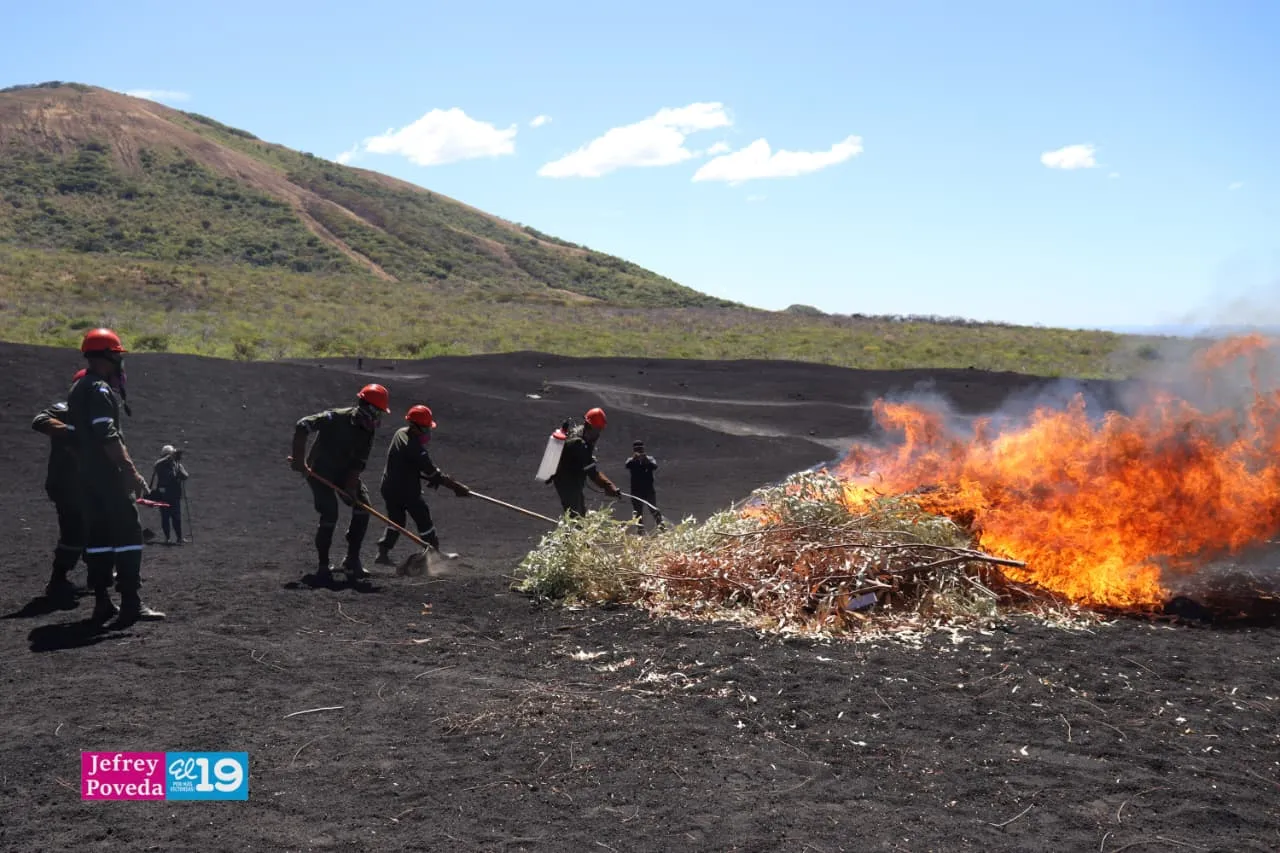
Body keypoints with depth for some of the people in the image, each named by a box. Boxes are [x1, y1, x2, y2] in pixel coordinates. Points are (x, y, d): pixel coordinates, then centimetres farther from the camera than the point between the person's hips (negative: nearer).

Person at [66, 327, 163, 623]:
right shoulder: (100, 389, -12)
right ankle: (131, 604, -13)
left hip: (85, 475, 10)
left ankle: (102, 603, 13)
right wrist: (132, 471, -24)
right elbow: (108, 436, -21)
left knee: (97, 534, 11)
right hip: (107, 474, -10)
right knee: (128, 532, -9)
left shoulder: (77, 390, 18)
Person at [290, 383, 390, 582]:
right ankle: (323, 566, -3)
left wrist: (351, 486, -18)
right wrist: (299, 458, -29)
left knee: (362, 507, -6)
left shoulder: (368, 430, -6)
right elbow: (301, 426, -28)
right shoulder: (336, 418, -25)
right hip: (320, 470, -6)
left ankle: (352, 560, 5)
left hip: (345, 471, 6)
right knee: (330, 514, -17)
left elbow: (359, 462, -6)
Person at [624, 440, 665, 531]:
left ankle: (661, 525, -24)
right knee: (638, 512, 3)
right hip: (636, 490, 1)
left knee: (654, 509, -14)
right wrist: (634, 459, -37)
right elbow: (627, 466, -17)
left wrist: (646, 460, -32)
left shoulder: (649, 458, 8)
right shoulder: (632, 460, 7)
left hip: (649, 489, -1)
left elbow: (655, 466, -13)